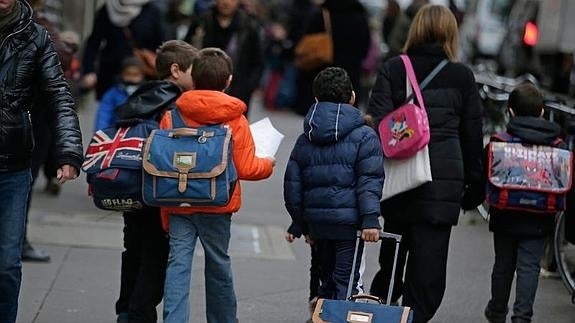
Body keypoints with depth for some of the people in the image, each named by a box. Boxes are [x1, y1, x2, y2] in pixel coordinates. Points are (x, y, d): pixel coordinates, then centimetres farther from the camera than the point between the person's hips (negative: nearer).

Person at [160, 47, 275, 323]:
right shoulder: (235, 119, -7)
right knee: (218, 264, 14)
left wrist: (165, 212, 10)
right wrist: (268, 164, 14)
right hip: (216, 207, -1)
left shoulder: (172, 115, -2)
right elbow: (246, 169, -8)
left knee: (178, 264, -1)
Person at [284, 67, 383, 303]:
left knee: (327, 279, 17)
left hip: (316, 221, 5)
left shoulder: (305, 140, 11)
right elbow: (370, 180, -12)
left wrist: (303, 225, 20)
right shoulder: (364, 136, -3)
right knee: (345, 280, -3)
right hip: (348, 221, -5)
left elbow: (292, 186, 12)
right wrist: (370, 219, -15)